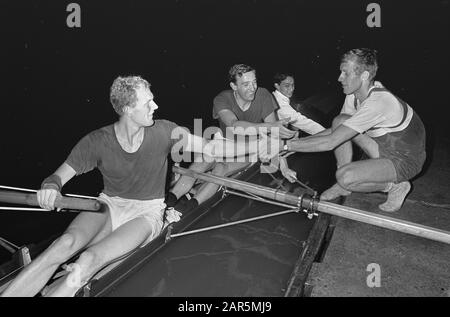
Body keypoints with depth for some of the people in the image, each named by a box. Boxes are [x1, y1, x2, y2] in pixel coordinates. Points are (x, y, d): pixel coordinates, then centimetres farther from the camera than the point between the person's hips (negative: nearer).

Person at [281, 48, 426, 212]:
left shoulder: (377, 103, -33)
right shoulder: (354, 95, -6)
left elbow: (329, 143, -36)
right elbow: (334, 131, 4)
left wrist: (286, 145, -30)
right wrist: (300, 140, -8)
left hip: (406, 160, -8)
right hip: (385, 145, 8)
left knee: (345, 177, -27)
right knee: (340, 122, -9)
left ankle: (395, 186, 1)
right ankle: (344, 185, 2)